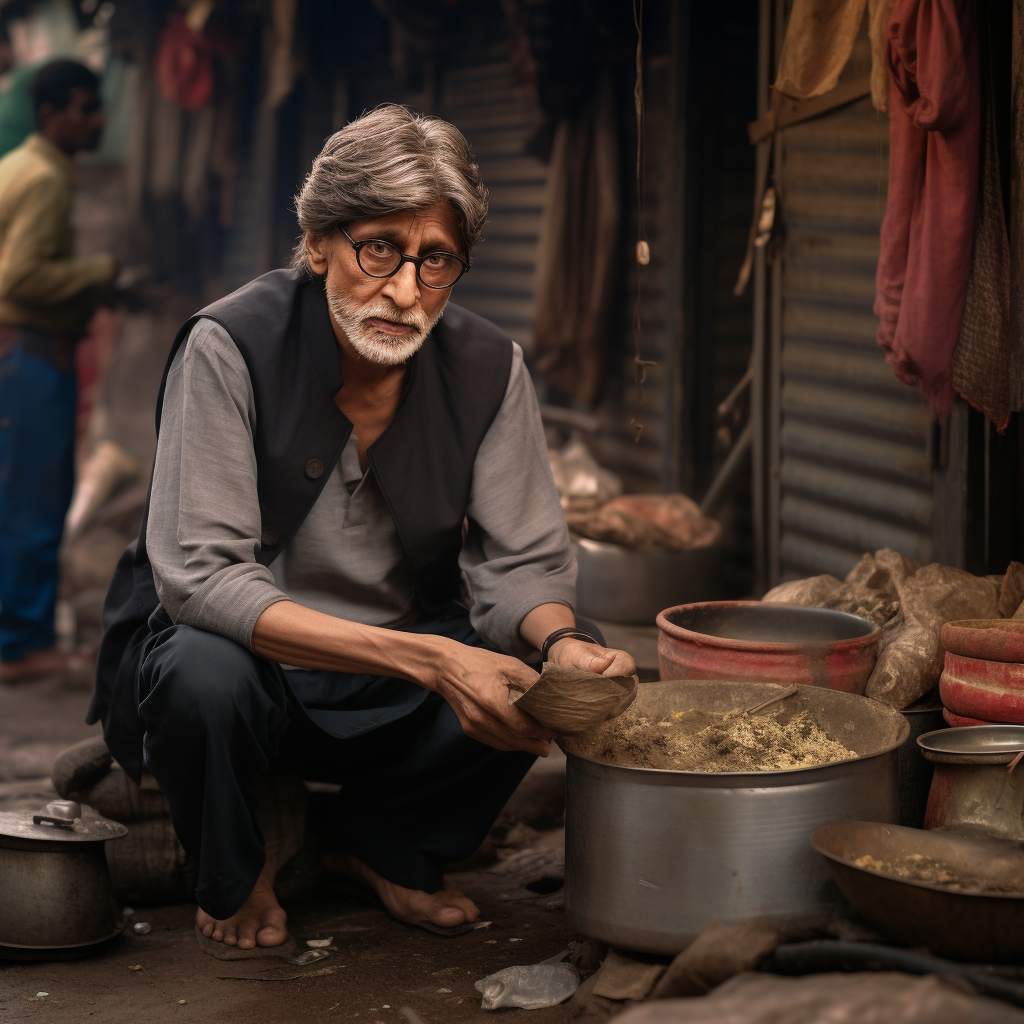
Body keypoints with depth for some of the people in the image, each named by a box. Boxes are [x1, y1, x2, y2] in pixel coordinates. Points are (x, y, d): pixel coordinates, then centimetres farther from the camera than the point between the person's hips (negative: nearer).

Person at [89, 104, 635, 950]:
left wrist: (561, 641, -33)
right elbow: (200, 577, -28)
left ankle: (385, 850, 8)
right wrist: (424, 658, -38)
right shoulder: (232, 347, -22)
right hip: (237, 653, -3)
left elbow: (523, 562, -6)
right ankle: (234, 878, -1)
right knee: (205, 678, -36)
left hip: (393, 689, 4)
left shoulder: (487, 369, -10)